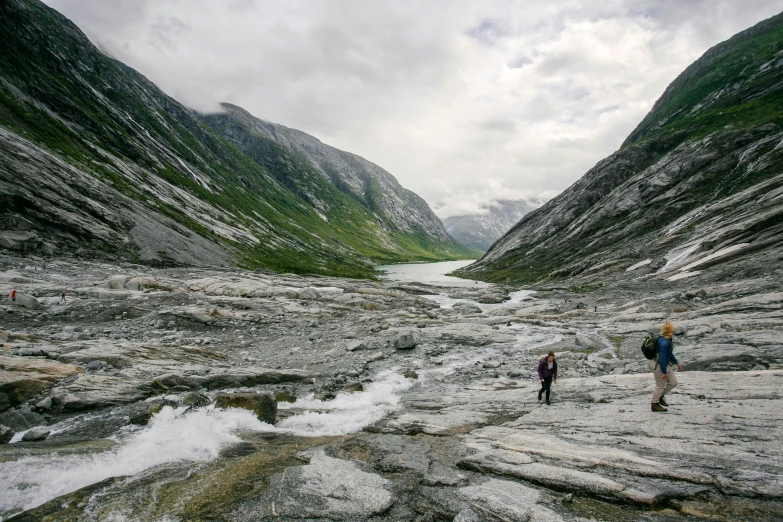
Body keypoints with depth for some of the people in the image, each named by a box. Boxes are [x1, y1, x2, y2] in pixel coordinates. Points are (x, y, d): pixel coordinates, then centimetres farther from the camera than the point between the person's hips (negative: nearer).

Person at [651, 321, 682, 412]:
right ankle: (654, 404, 21)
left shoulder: (668, 340, 3)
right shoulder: (664, 342, -29)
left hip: (665, 365, 9)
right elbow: (662, 358, -27)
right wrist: (664, 372, -23)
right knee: (660, 386, 5)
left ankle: (660, 396, 30)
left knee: (673, 382, 15)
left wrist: (677, 363, 21)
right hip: (659, 366, -9)